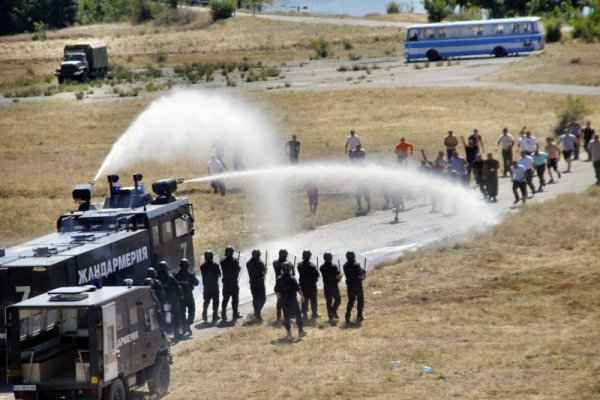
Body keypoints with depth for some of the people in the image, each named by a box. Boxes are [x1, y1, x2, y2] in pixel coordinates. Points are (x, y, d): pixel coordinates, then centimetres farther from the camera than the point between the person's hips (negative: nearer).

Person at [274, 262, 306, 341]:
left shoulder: (279, 279, -2)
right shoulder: (292, 278, -12)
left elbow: (276, 290, 3)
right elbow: (298, 289, -12)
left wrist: (279, 297, 19)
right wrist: (302, 296, 1)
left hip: (283, 301, 2)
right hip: (293, 300, -2)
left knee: (286, 316, 6)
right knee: (298, 314, 11)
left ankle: (289, 333, 2)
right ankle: (301, 330, 16)